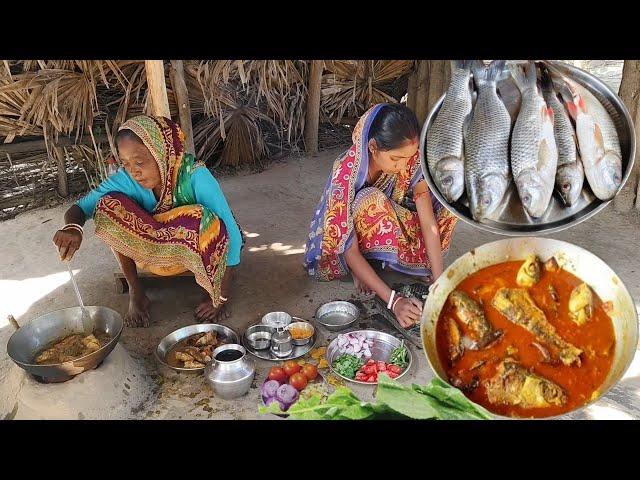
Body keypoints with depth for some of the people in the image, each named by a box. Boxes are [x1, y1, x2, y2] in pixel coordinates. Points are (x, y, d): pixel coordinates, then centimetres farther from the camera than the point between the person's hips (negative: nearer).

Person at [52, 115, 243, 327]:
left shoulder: (194, 175, -30)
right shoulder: (125, 180, -19)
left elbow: (231, 231, -31)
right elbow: (80, 207, -14)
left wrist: (222, 297, -31)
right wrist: (73, 227, -41)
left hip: (198, 254, -3)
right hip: (157, 252, 3)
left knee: (203, 219, -37)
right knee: (111, 204, -21)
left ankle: (211, 292, -10)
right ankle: (135, 293, -6)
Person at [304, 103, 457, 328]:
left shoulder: (412, 160, -24)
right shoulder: (346, 172, -36)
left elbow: (428, 222, -25)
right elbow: (348, 249, -36)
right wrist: (393, 300, -43)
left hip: (390, 227, 4)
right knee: (371, 201, -38)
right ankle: (361, 269, -15)